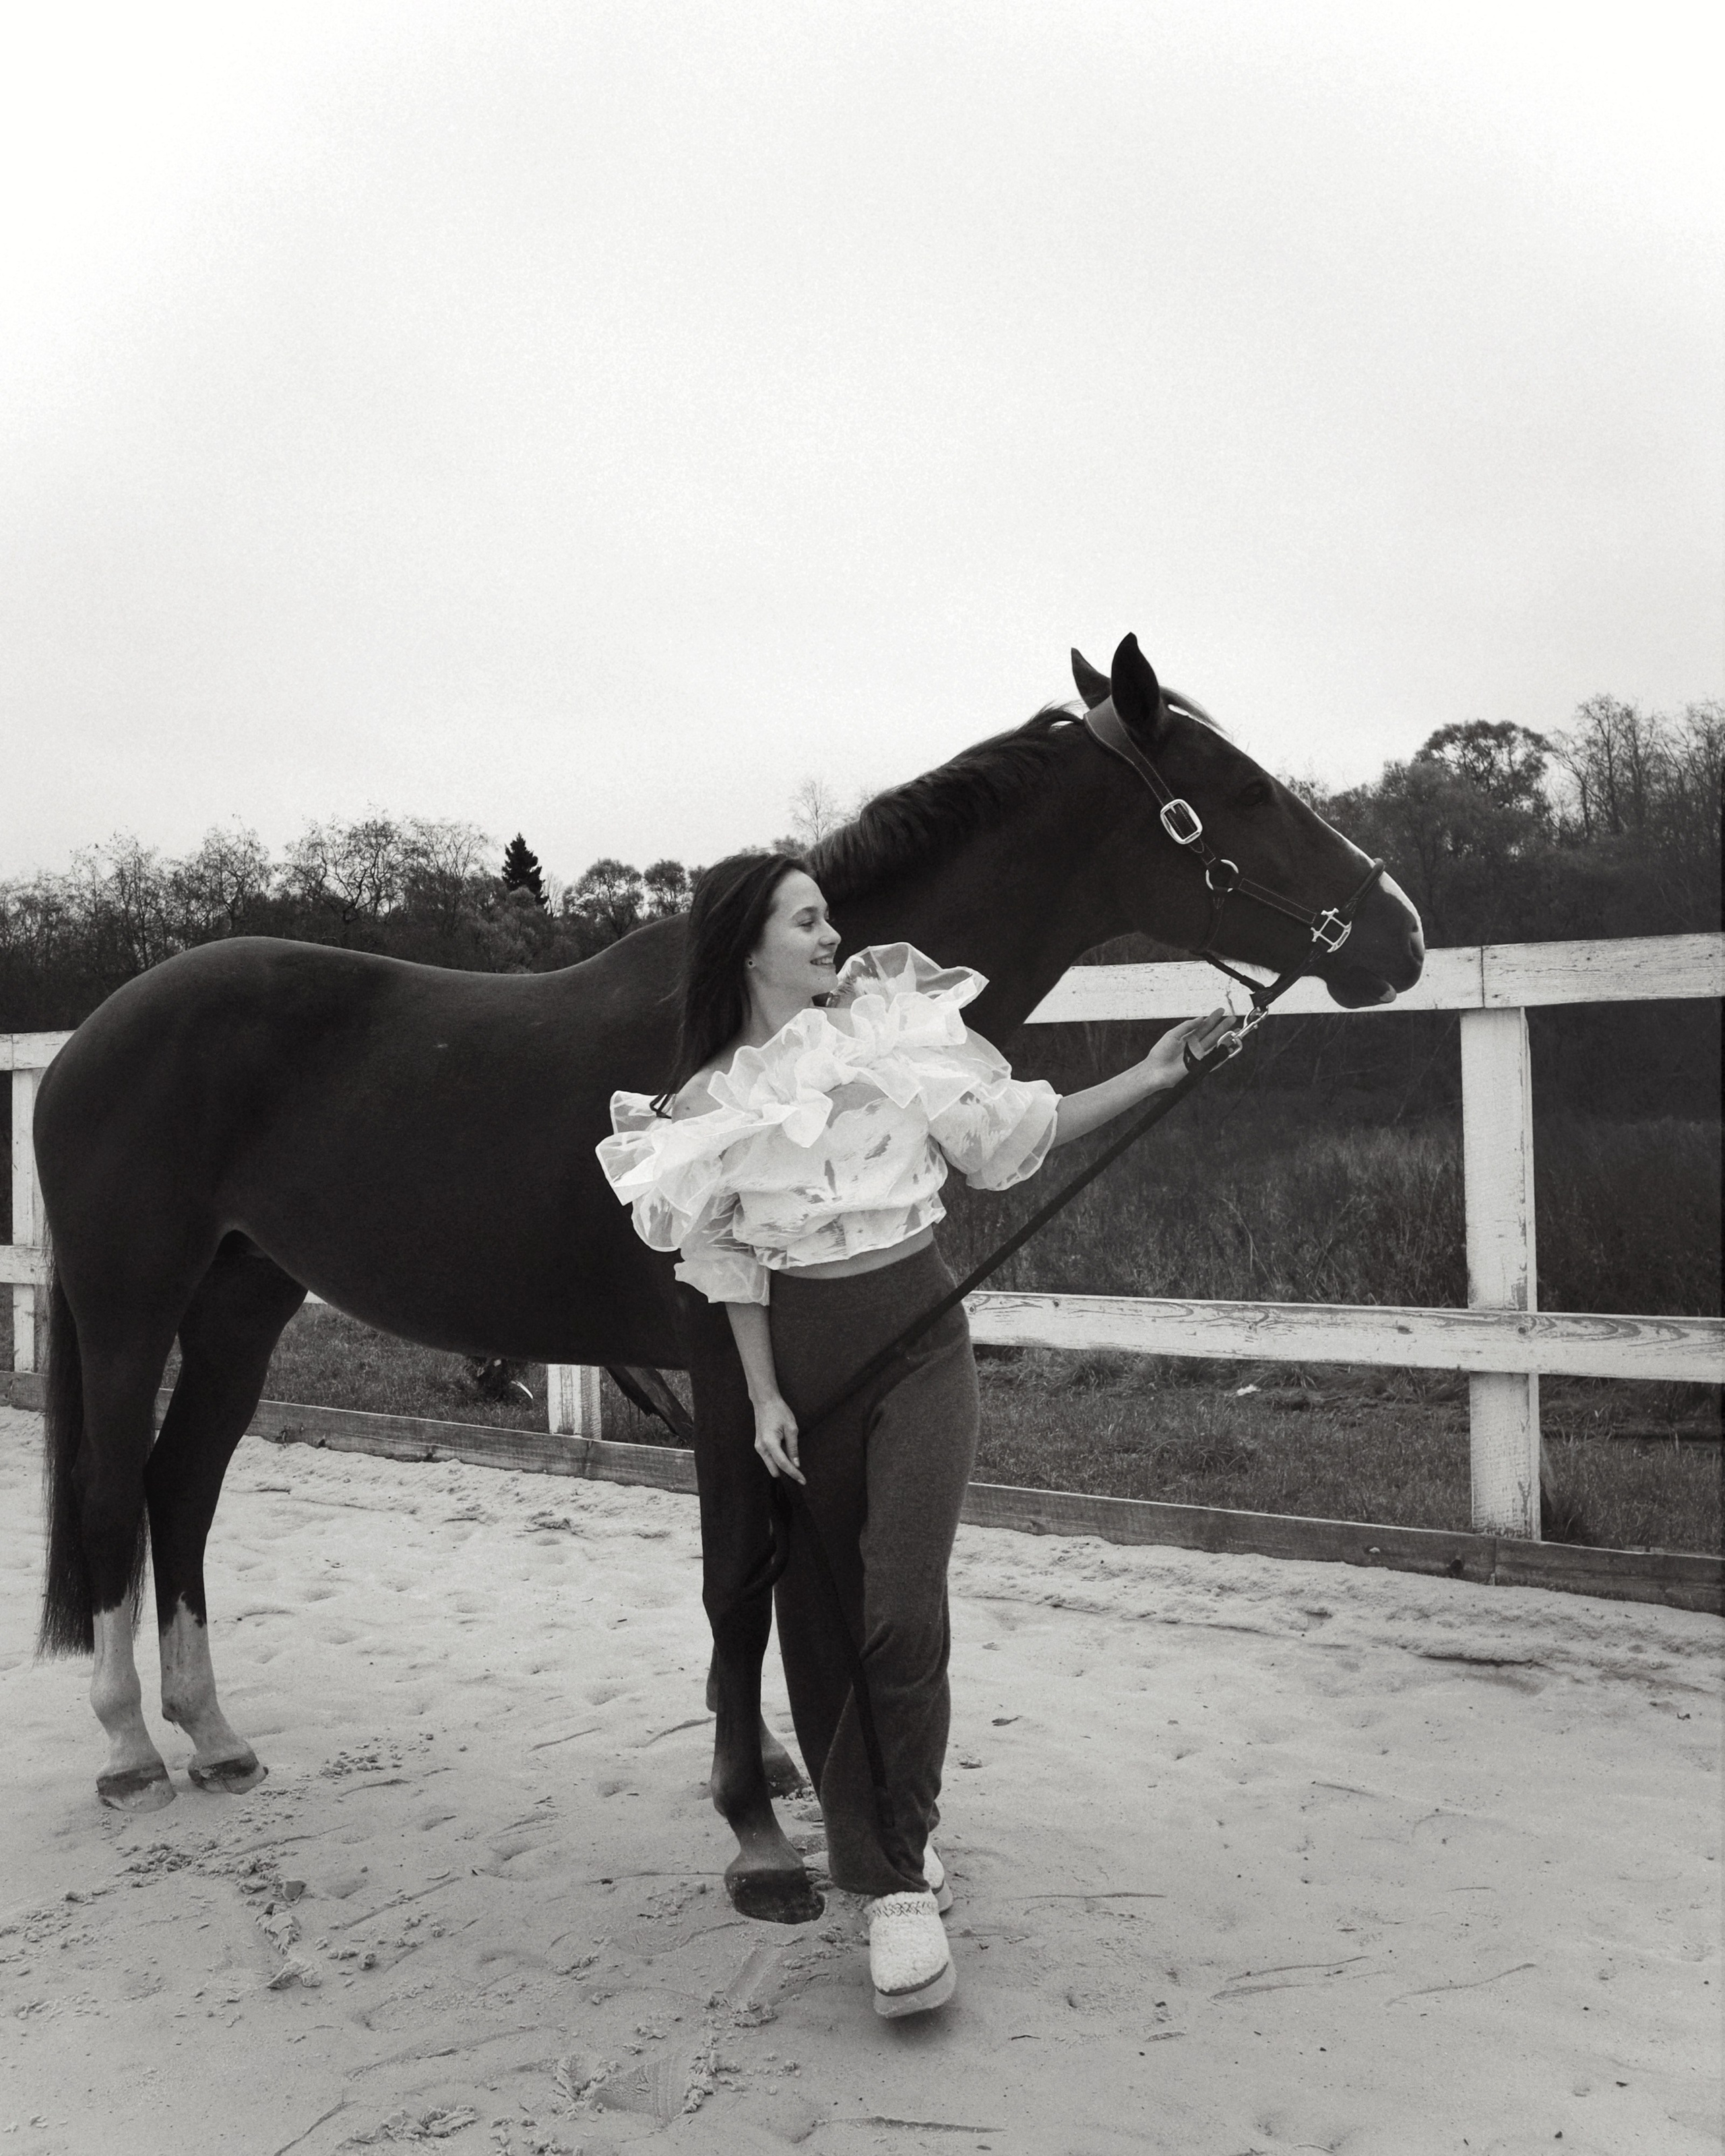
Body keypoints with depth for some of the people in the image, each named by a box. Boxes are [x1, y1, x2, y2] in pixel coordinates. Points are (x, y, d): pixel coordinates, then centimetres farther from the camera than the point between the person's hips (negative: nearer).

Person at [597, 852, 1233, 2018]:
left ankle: (897, 1883, 4)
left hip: (919, 1341, -1)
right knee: (821, 1614, 9)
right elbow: (733, 1264, 1)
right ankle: (882, 1844, 31)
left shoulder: (896, 1028, -3)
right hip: (801, 1358, 2)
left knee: (901, 1613, -10)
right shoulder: (713, 1101, -1)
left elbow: (1018, 1132, 2)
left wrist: (1154, 1074, -5)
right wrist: (765, 1398, -6)